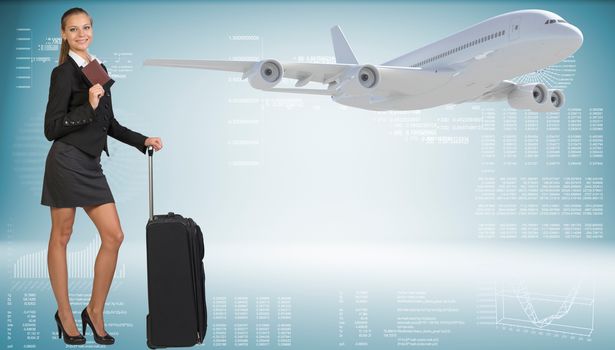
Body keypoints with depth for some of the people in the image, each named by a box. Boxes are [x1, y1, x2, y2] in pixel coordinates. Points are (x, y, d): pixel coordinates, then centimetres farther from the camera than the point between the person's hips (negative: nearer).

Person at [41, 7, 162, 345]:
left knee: (113, 236, 1)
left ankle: (95, 311, 12)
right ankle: (64, 314, 15)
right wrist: (89, 107, -19)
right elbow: (51, 128, -12)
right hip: (67, 161, -7)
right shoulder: (64, 72, -8)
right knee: (61, 237, 4)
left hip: (91, 165, 7)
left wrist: (142, 140, 12)